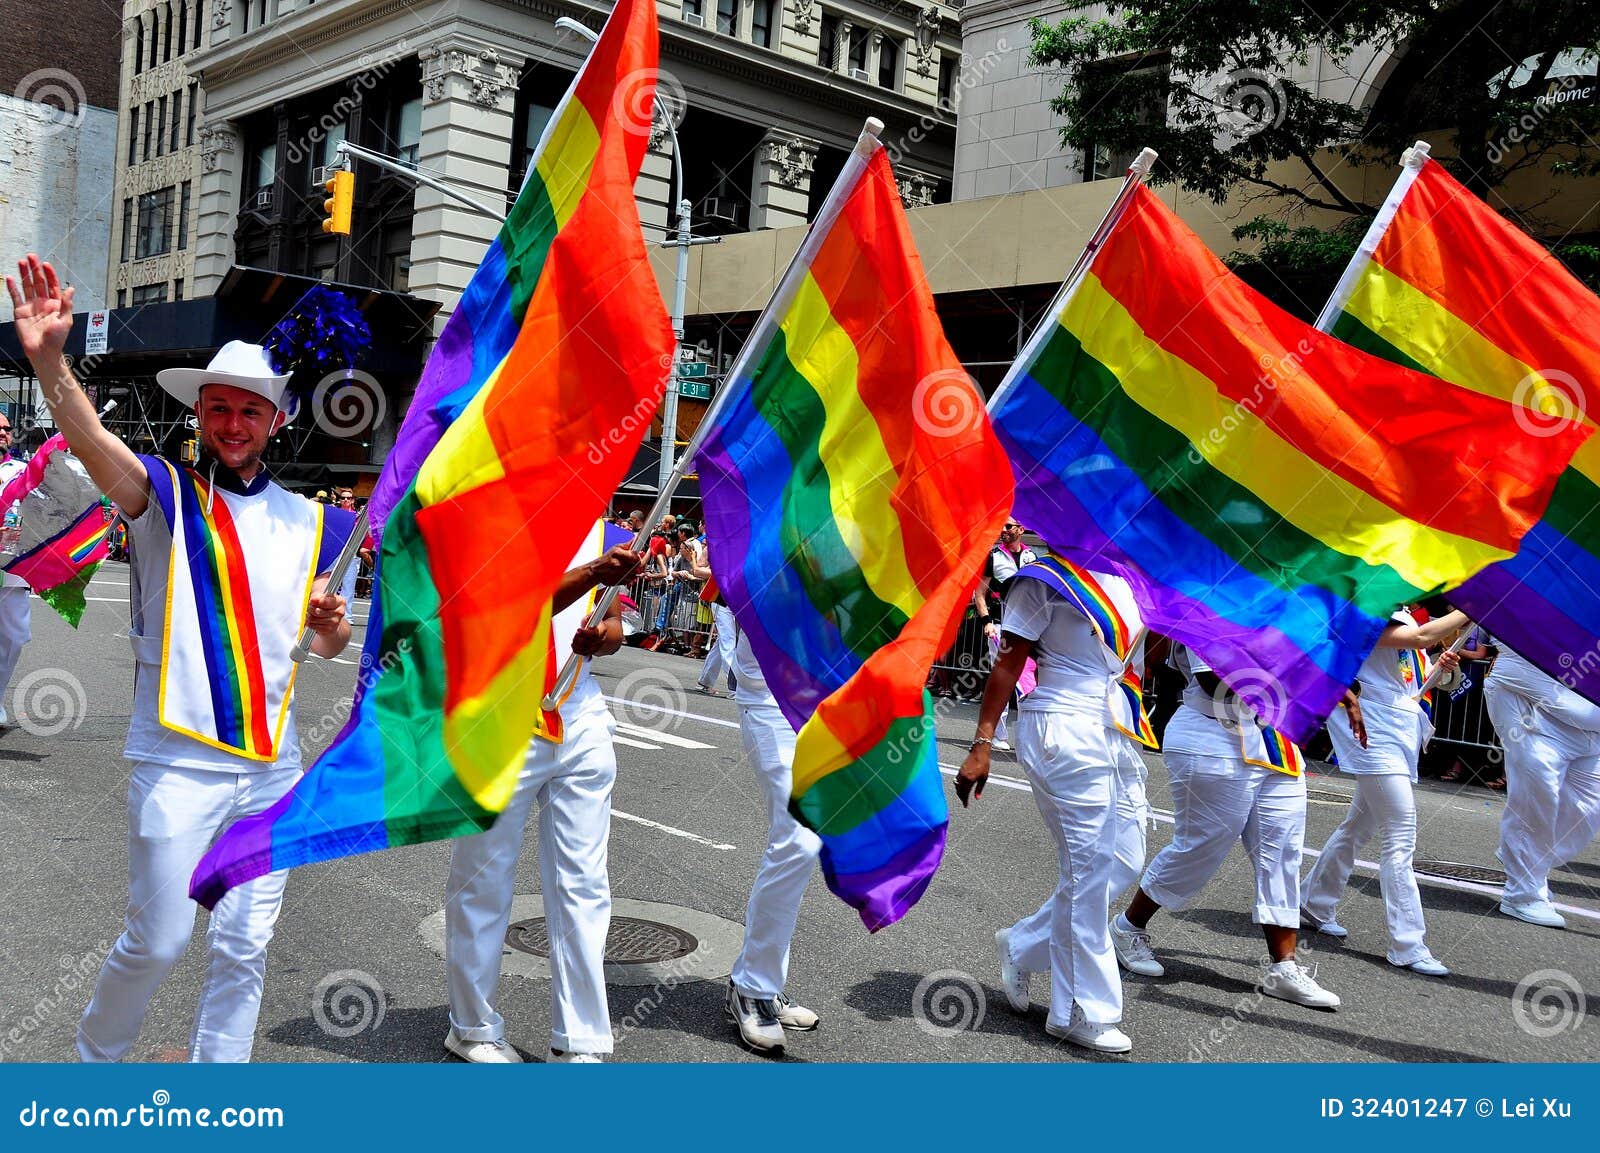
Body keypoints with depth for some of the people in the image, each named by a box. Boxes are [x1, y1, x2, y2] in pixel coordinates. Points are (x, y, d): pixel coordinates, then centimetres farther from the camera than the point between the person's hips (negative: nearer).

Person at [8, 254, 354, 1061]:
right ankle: (95, 1055, 32)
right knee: (159, 940, 2)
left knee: (244, 948, 11)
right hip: (178, 762, -4)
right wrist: (49, 360, -41)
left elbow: (329, 644, 16)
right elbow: (91, 439, -23)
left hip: (272, 765, 4)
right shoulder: (165, 493, -2)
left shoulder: (306, 521, 9)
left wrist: (332, 622, -7)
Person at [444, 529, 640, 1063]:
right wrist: (593, 573, -35)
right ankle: (473, 1029, 29)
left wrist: (600, 637, -10)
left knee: (583, 886, 6)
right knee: (483, 883, 10)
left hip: (581, 722, 5)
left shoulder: (597, 527, 8)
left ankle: (579, 1043, 15)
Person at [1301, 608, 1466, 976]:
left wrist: (1439, 665, 7)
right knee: (1400, 840, -11)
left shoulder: (1401, 613, 16)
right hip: (1379, 737, -10)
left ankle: (1313, 908, 32)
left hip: (1399, 739, 10)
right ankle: (1407, 946, -8)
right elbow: (1418, 636, -29)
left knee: (1358, 828, 19)